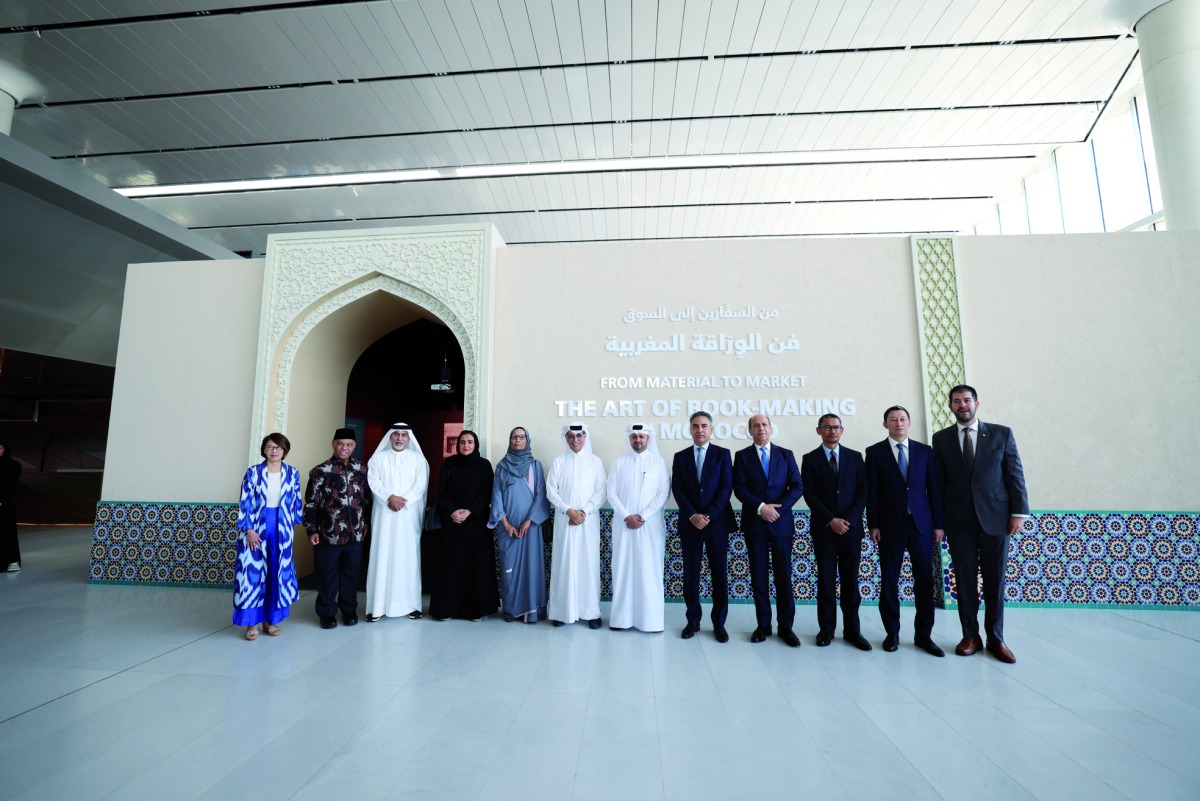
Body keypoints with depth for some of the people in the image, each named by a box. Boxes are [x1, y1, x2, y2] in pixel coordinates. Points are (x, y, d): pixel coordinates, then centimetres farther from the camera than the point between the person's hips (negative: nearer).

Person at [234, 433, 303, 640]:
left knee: (277, 573, 8)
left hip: (281, 529, 2)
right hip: (256, 528, -2)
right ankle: (252, 621, 12)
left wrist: (295, 523, 7)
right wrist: (249, 529, -11)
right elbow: (245, 503, -5)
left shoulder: (292, 473, 3)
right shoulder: (253, 472, -3)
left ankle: (270, 619, 21)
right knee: (253, 572, 0)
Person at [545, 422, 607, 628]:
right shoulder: (558, 461, 5)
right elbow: (551, 491, 1)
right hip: (564, 520, 0)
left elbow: (601, 492, 1)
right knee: (564, 563, 1)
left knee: (588, 563, 1)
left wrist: (584, 511, -11)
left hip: (589, 520, 0)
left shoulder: (595, 461, 5)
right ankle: (562, 610, 11)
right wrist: (569, 510, -11)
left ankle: (590, 611, 9)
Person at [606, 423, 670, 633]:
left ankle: (650, 618, 11)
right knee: (623, 569, 4)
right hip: (623, 524, 1)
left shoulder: (659, 463, 3)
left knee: (649, 570, 1)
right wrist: (627, 516, -10)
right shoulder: (619, 463, 7)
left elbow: (663, 493, -4)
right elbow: (611, 493, 1)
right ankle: (622, 617, 12)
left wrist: (643, 516, -12)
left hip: (651, 525, -1)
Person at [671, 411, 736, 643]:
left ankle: (719, 623, 18)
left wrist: (709, 516, -12)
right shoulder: (680, 457, 8)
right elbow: (677, 490, 1)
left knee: (720, 573, 5)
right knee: (690, 574, 6)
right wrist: (693, 516, -12)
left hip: (717, 522, -1)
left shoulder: (722, 454, 3)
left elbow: (726, 488, -4)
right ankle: (693, 621, 19)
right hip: (689, 523, 1)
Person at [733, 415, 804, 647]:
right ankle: (763, 625, 17)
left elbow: (797, 487, 0)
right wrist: (761, 507, -17)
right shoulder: (742, 456, 4)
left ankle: (786, 626, 16)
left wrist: (779, 509, -12)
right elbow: (740, 489, -4)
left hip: (781, 523, 1)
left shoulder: (786, 455, 7)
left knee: (783, 576, 4)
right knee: (759, 576, 6)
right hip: (754, 523, 0)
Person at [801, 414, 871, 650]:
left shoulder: (855, 457, 8)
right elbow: (809, 495, -4)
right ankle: (826, 629, 12)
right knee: (826, 580, 4)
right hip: (823, 528, -1)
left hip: (851, 527, 1)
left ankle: (852, 630, 15)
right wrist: (831, 520, -12)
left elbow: (862, 492, 2)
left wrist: (848, 519, -9)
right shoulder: (810, 459, 3)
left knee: (850, 580, 6)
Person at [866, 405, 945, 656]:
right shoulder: (875, 452, 1)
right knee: (889, 581, 5)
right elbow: (872, 492, -2)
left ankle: (923, 635, 19)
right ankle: (892, 633, 18)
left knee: (925, 581, 6)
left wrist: (938, 523, 2)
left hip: (921, 524, 2)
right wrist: (873, 525, -6)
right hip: (890, 525, -2)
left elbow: (934, 489, 7)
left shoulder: (925, 451, 8)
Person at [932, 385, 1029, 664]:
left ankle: (995, 639, 20)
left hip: (995, 518, 0)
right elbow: (938, 481, 4)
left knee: (995, 581, 7)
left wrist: (1019, 512, -3)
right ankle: (970, 636, 19)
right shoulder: (941, 438, 4)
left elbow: (1015, 474, 2)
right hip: (959, 520, 0)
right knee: (965, 580, 7)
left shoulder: (1001, 433, 4)